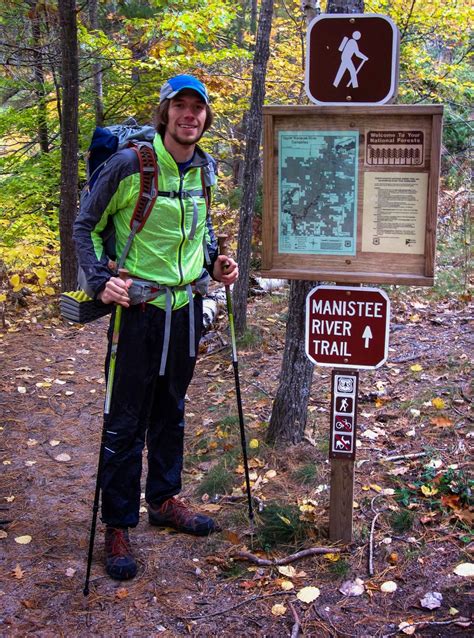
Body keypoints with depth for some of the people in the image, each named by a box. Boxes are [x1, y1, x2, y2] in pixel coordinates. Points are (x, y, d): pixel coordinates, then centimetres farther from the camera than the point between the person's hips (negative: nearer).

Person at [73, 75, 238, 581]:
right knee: (125, 422, 2)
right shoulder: (130, 165, -13)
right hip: (137, 307, -5)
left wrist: (214, 260, 5)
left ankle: (164, 500, 36)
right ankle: (117, 526, 15)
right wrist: (100, 279, -17)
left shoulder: (205, 169, 5)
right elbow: (86, 226, -5)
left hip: (186, 305, 6)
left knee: (171, 411, 18)